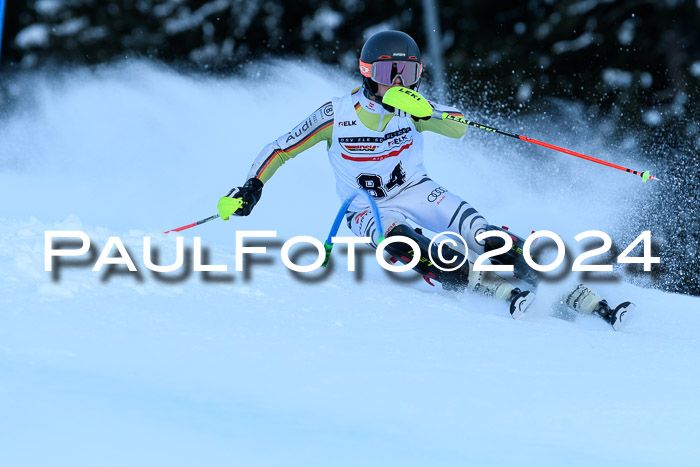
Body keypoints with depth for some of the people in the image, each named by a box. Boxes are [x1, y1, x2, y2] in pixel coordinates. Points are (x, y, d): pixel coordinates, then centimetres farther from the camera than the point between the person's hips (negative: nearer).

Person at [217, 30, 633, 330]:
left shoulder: (412, 108, -7)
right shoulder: (337, 115, -12)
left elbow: (460, 127, -21)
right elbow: (279, 150, -5)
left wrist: (425, 112, -38)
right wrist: (251, 189, -19)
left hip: (415, 191, 2)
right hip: (368, 207, -2)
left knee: (481, 234, -23)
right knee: (403, 243, -36)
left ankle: (585, 300, -28)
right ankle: (507, 293, -46)